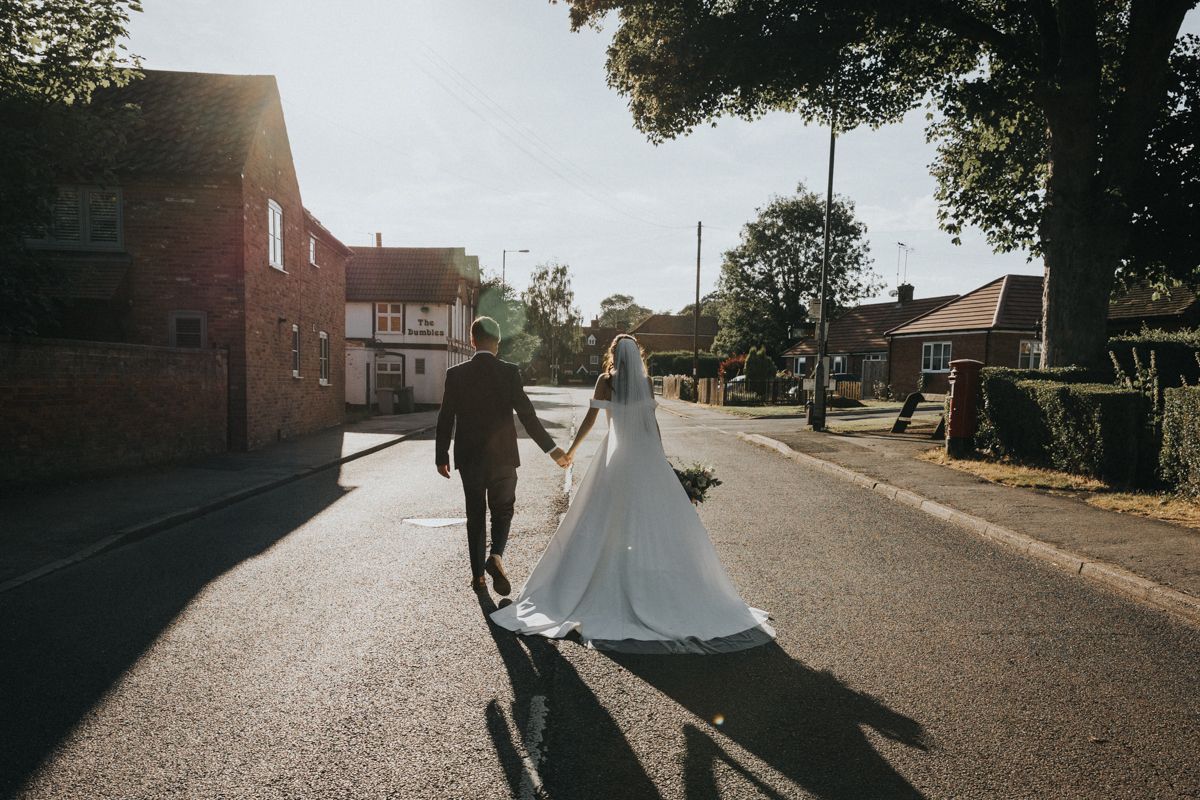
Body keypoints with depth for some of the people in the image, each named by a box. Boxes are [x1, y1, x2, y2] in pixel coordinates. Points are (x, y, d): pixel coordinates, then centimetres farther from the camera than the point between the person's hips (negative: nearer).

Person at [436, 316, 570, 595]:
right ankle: (496, 556, -8)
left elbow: (445, 419, -1)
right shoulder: (509, 372, -9)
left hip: (469, 457, 1)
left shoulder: (455, 374, -4)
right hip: (503, 456, -1)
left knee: (475, 514, 14)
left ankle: (478, 575, 16)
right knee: (503, 510, 15)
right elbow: (527, 415, -11)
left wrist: (441, 456, 10)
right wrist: (552, 449, -4)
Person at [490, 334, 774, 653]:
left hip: (617, 454, -2)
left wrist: (572, 448, 7)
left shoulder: (606, 380, -4)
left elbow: (590, 417, -4)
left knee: (608, 522, 8)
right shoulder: (646, 382, 1)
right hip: (647, 453, 2)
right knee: (656, 521, 8)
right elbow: (652, 421, 0)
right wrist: (659, 458, 7)